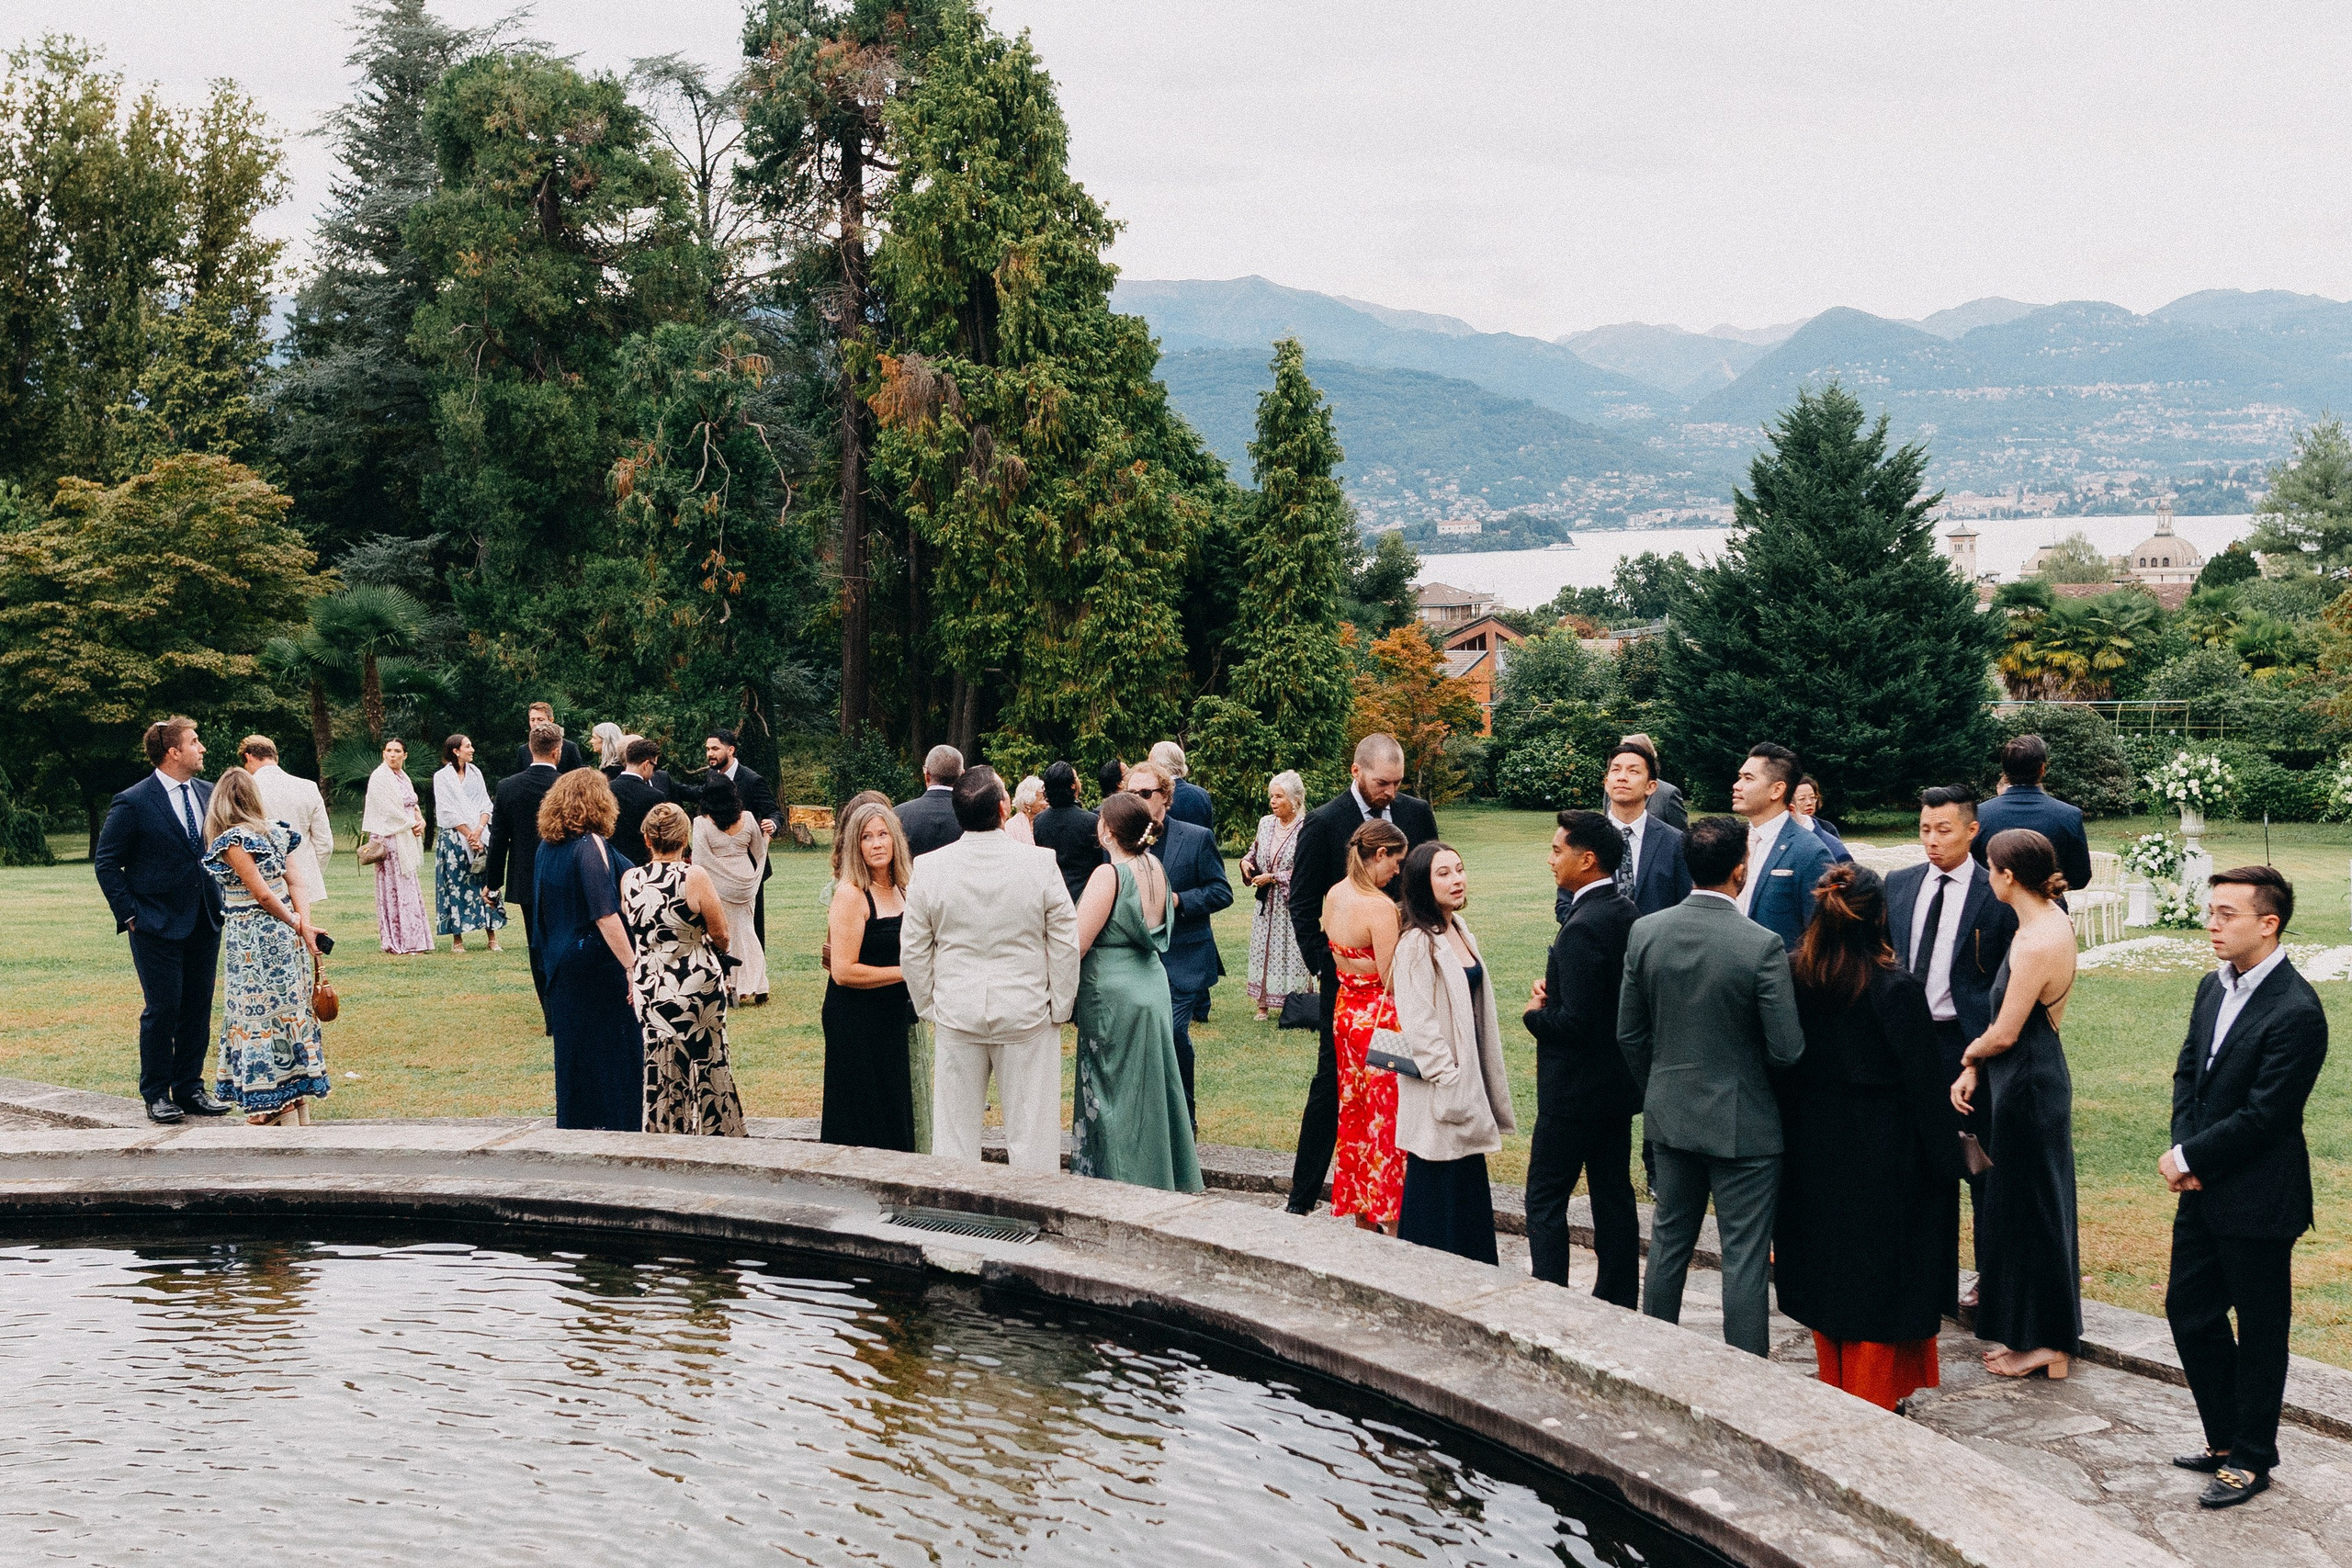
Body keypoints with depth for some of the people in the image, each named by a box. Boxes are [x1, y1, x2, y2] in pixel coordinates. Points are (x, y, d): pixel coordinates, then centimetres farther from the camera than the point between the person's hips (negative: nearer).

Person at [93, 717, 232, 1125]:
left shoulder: (208, 794, 7)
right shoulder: (133, 802, -9)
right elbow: (106, 863, -5)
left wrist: (223, 901, 8)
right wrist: (129, 914, -9)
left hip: (205, 922, 5)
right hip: (158, 924, -5)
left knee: (198, 1008, 9)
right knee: (162, 1009, -2)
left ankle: (190, 1088, 18)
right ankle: (156, 1095, 9)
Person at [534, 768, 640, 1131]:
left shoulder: (547, 847, 7)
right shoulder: (590, 845, -17)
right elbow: (605, 914, -22)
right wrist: (631, 965, -21)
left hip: (562, 965, 8)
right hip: (600, 964, -8)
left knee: (573, 1051, 14)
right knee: (617, 1051, 0)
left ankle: (575, 1126, 20)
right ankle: (615, 1126, 3)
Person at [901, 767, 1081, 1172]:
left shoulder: (928, 868, -6)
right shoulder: (1041, 864, -10)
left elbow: (913, 951, 0)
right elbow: (1066, 945, -5)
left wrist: (929, 1008, 11)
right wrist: (1060, 1009, 5)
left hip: (955, 1014, 2)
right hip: (1027, 1013, -2)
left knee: (955, 1129, 11)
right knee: (1031, 1129, 7)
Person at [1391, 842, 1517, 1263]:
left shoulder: (1461, 934, 10)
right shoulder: (1417, 944, -16)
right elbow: (1417, 1026, -19)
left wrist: (1482, 1084, 16)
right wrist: (1449, 1080, -19)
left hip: (1467, 1076, 9)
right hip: (1438, 1087, -8)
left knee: (1468, 1182, 14)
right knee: (1436, 1184, 0)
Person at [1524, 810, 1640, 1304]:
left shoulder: (1582, 928, -23)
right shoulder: (1627, 913, 6)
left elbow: (1573, 1022, -26)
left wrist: (1536, 1013, -7)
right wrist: (1553, 989, 4)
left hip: (1574, 1090, -9)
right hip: (1619, 1082, 9)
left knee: (1545, 1201, -1)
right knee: (1614, 1194, 14)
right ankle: (1618, 1299, 21)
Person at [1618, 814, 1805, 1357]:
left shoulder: (1645, 932, -6)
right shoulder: (1763, 945, -20)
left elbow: (1629, 1034, 2)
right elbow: (1787, 1049, -17)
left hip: (1670, 1114, 5)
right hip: (1744, 1124, -5)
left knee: (1668, 1245, 18)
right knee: (1745, 1259, 4)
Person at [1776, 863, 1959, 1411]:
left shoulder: (1794, 976, -8)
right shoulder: (1896, 987, -19)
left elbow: (1784, 1063, 1)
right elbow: (1923, 1080, -15)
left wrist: (1796, 1134, 12)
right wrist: (1943, 1154, -5)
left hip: (1813, 1143, 4)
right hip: (1882, 1150, -4)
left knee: (1827, 1263, 17)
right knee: (1879, 1268, 9)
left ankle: (1835, 1384, 29)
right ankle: (1874, 1392, 17)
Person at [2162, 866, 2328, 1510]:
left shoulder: (2296, 1012, -22)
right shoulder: (2214, 987, 6)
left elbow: (2263, 1114, -22)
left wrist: (2187, 1158, -14)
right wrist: (2184, 1153, -4)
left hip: (2258, 1202, -8)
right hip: (2203, 1191, 8)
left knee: (2259, 1329, 7)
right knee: (2189, 1311, 16)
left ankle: (2252, 1459, 21)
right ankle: (2225, 1438, 32)